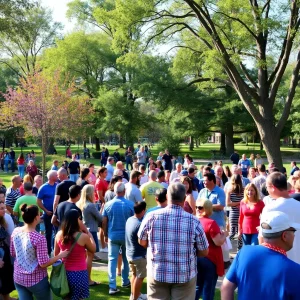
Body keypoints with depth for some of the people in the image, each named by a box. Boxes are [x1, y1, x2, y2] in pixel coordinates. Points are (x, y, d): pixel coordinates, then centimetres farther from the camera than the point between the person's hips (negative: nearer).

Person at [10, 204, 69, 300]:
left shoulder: (16, 231, -7)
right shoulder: (39, 238, -25)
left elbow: (12, 253, 7)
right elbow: (43, 264, -21)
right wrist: (60, 255, -10)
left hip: (18, 278, 5)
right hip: (36, 280, -5)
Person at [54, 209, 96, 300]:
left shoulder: (59, 235, -4)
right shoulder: (83, 236, -17)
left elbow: (56, 254, 7)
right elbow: (93, 250, 1)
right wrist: (89, 234, 11)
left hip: (65, 272, 5)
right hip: (79, 273, -4)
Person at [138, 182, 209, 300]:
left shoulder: (151, 217, -9)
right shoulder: (193, 221, -12)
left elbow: (142, 242, 7)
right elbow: (204, 252, -3)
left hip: (157, 273, 1)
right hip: (185, 275, -1)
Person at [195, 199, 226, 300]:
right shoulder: (211, 223, -17)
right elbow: (218, 242, -19)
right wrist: (224, 235, 1)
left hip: (196, 258, 6)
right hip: (210, 259, -6)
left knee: (198, 286, 18)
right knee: (208, 287, 6)